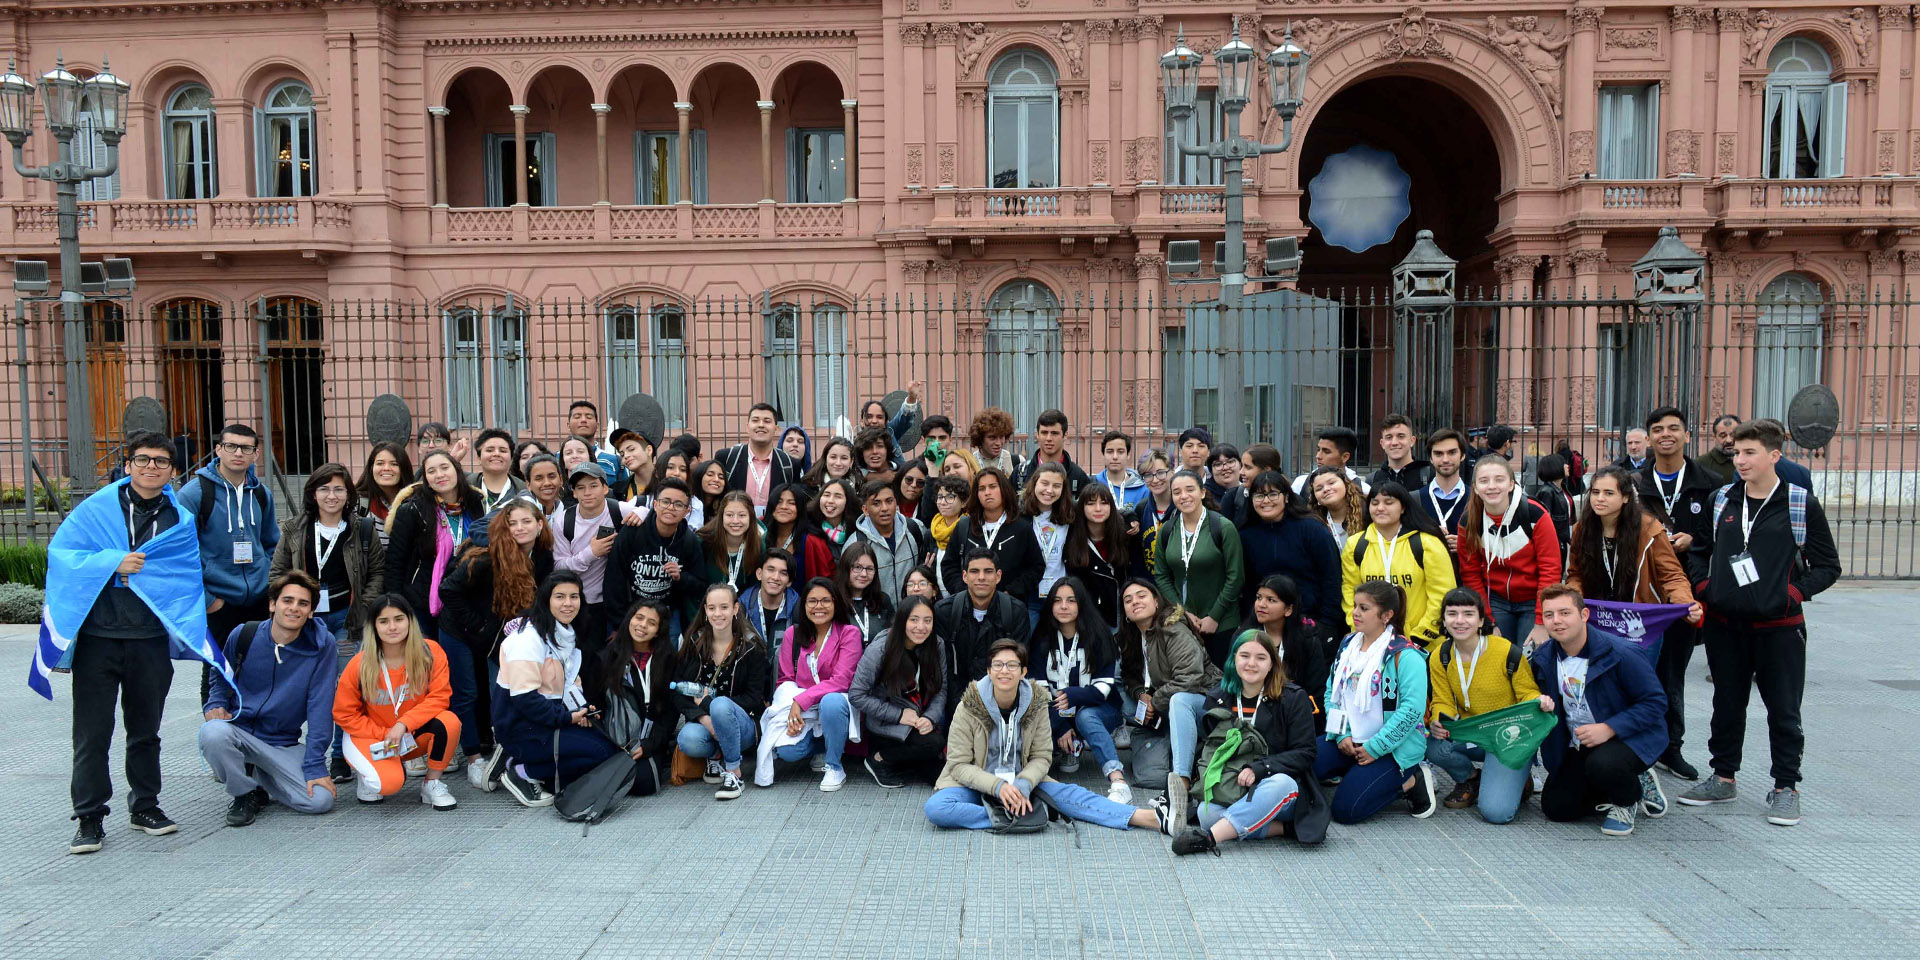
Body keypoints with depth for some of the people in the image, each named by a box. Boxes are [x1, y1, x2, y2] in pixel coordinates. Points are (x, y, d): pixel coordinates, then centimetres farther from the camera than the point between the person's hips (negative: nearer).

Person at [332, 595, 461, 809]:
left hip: (417, 735, 2)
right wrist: (384, 735, -14)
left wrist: (404, 724, -27)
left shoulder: (430, 652, -13)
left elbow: (439, 697, -15)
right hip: (376, 740, -1)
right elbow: (344, 714, -5)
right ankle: (367, 774, 9)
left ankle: (432, 784, -7)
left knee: (449, 722, -31)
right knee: (390, 783, -30)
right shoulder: (359, 665, -13)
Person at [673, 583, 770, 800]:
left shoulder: (751, 646, -4)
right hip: (702, 721, 2)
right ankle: (715, 756, 3)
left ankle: (734, 774, -20)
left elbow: (755, 698, -8)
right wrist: (703, 717, -20)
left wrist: (707, 703, -15)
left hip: (742, 724, -2)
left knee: (721, 705, -36)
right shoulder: (694, 643, 4)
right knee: (688, 740, -33)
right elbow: (678, 690, -1)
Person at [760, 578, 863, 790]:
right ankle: (820, 748, 13)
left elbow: (841, 680, -15)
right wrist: (791, 712, -15)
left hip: (836, 701, -3)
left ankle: (834, 767, -14)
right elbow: (785, 679, 5)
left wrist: (801, 701, -22)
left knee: (831, 702, -38)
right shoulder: (793, 634, 6)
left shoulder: (849, 633, -4)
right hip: (799, 711, 3)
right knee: (787, 751, -26)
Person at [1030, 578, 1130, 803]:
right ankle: (1072, 747, -2)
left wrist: (1072, 696, -33)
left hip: (1098, 710, -2)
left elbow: (1104, 687, -13)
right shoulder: (1043, 639, 0)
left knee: (1085, 717, -38)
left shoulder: (1098, 635, -7)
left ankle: (1119, 783, -54)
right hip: (1058, 715, 2)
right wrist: (1061, 728, -19)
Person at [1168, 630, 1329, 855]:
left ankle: (1210, 837, -45)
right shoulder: (1217, 699, 8)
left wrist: (1258, 769, -21)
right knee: (1206, 812, -30)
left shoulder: (1293, 698, -2)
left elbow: (1303, 753, -8)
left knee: (1280, 784, -39)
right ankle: (1284, 828, -24)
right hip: (1232, 790, 2)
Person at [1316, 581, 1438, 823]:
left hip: (1393, 748, -7)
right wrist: (1341, 735, -5)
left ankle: (1412, 782, 4)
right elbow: (1331, 692, 10)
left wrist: (1374, 748, -20)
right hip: (1348, 741, 7)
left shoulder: (1405, 655, -14)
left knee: (1345, 809, -18)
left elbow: (1412, 709, -21)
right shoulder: (1348, 644, 9)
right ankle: (1358, 774, 9)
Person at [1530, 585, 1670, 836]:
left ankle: (1628, 799, 1)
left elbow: (1656, 702, -19)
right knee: (1555, 807, -3)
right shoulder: (1542, 659, -4)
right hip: (1578, 747, 6)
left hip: (1629, 737, -6)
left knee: (1602, 764, -38)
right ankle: (1630, 783, 20)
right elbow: (1539, 701, 14)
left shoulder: (1618, 653, -21)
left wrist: (1609, 728, -28)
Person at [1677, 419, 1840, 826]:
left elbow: (1828, 566, -1)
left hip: (1778, 625, -4)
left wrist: (1792, 593, -15)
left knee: (1783, 711, 5)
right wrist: (1703, 587, 3)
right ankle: (1723, 778, 27)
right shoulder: (1721, 500, 6)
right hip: (1724, 624, 4)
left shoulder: (1801, 503, -4)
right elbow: (1699, 549, 18)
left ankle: (1785, 788, 18)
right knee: (1727, 705, 14)